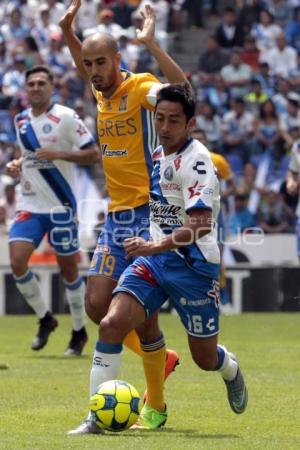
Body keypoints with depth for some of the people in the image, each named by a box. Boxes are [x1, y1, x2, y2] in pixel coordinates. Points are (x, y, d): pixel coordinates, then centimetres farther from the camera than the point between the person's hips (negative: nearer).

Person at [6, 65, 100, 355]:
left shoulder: (65, 117, -9)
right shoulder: (20, 120, 10)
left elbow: (93, 154, -11)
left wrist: (57, 153, -23)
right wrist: (17, 165, 5)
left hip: (60, 206, -5)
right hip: (29, 206, 5)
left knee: (68, 269, 3)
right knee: (17, 262, -11)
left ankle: (79, 331, 20)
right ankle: (44, 318, 9)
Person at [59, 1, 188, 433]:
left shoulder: (140, 88, -12)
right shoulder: (102, 94, 9)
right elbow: (85, 68, 33)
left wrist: (151, 43, -34)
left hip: (149, 213, -7)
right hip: (116, 216, 7)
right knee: (97, 306, 1)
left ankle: (156, 408, 7)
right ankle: (161, 358, 24)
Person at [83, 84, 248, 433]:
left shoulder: (196, 161, -18)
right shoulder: (158, 154, 6)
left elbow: (201, 225, -29)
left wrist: (155, 246, -39)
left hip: (193, 263, -6)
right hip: (155, 257, 6)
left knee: (205, 359, 8)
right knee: (111, 325, -17)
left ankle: (231, 370, 47)